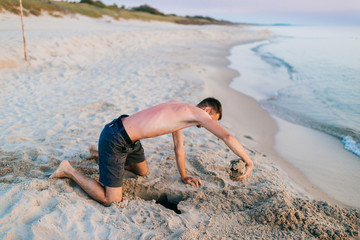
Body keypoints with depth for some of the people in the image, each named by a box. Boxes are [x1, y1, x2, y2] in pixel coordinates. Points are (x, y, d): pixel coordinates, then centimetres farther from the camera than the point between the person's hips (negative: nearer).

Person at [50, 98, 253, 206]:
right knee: (111, 201, -4)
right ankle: (69, 170, 8)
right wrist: (249, 162, -5)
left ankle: (105, 158, 37)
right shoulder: (197, 113, -13)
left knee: (143, 172, 31)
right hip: (114, 140, -10)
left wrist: (184, 177, 30)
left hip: (129, 139, 10)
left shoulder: (179, 111, 14)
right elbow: (227, 137, -17)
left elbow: (179, 148, 23)